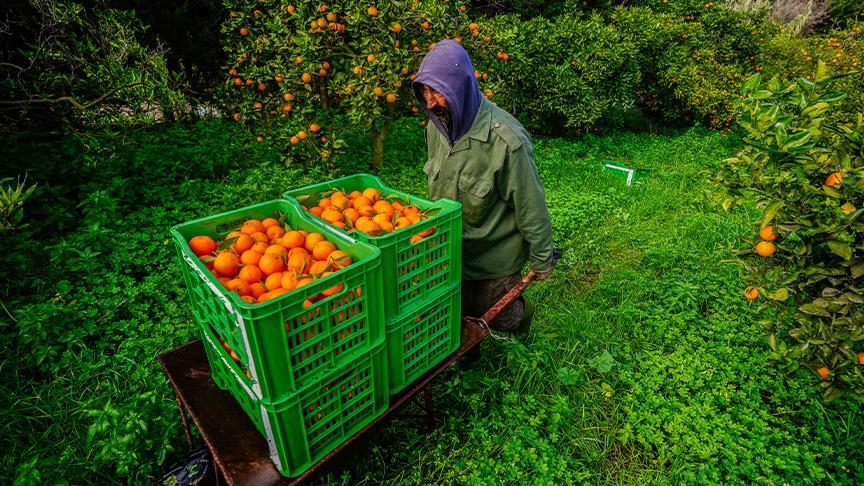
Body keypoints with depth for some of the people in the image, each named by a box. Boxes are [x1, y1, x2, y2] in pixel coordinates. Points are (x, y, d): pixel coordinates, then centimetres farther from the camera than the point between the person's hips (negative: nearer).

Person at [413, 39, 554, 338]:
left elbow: (531, 206, -20)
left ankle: (522, 315, 49)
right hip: (450, 251, 6)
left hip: (496, 258, -5)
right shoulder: (436, 127, -7)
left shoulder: (506, 139, -29)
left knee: (493, 317, 14)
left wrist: (541, 260, -10)